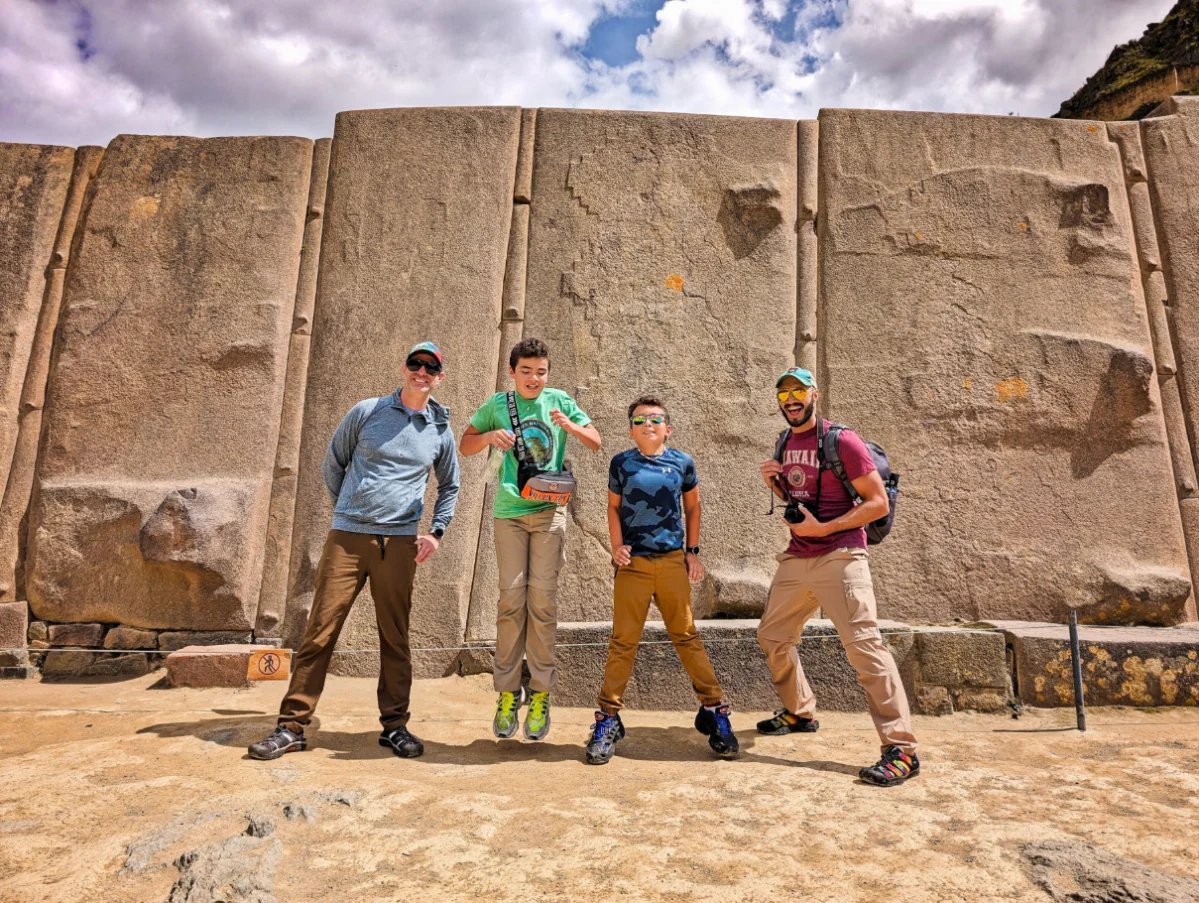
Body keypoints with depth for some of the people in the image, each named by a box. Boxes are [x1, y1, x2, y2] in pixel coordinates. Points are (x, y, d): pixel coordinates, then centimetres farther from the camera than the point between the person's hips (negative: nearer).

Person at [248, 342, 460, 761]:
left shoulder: (440, 431, 9)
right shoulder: (367, 412, 4)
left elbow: (449, 486, 22)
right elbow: (332, 464, 14)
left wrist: (436, 532, 11)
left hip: (399, 542, 1)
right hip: (347, 537, -1)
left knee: (395, 637, 6)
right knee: (319, 631, 1)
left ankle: (394, 725, 19)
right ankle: (292, 726, 12)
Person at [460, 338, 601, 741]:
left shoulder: (559, 401, 8)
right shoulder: (497, 404, 8)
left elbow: (596, 442, 8)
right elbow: (465, 445, 14)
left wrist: (569, 425, -12)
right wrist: (490, 436, -8)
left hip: (549, 510, 0)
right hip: (509, 511, 1)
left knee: (542, 598, -3)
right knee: (511, 598, -2)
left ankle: (540, 695, 8)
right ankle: (507, 692, 10)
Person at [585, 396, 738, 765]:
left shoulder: (682, 462, 4)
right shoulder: (621, 463, 3)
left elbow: (692, 507, 15)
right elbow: (613, 507, 12)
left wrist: (693, 550, 10)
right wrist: (616, 545, -2)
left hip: (673, 561, 1)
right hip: (633, 563, 0)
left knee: (686, 636, 6)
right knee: (623, 641, 2)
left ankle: (714, 710, 19)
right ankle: (608, 719, 13)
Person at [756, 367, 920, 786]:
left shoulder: (841, 440, -10)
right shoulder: (786, 445, 13)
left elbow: (878, 503, -11)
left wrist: (823, 528, -18)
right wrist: (776, 484, 2)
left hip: (839, 557, -8)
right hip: (796, 559, 8)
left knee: (863, 644, -14)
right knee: (772, 636, 15)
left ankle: (902, 749, -4)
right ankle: (799, 713, 36)